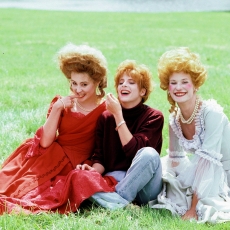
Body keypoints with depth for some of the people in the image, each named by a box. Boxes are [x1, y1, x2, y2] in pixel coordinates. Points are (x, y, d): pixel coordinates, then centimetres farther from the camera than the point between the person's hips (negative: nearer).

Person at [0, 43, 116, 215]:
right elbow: (45, 142, -4)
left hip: (78, 166, -3)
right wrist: (56, 109, -12)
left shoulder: (106, 110, -1)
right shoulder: (62, 104, 7)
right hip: (51, 159, 3)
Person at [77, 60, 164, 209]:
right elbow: (99, 157, 3)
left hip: (145, 186, -2)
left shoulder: (154, 117, -3)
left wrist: (118, 114, -15)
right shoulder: (106, 117, 8)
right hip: (114, 179, 2)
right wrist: (94, 170, -21)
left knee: (149, 154, -34)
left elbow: (133, 151, -17)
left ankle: (119, 200, -26)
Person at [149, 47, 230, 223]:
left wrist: (193, 208, -29)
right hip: (203, 175, 7)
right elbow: (175, 161, 6)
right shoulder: (175, 119, -2)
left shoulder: (211, 113, -22)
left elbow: (206, 161, -27)